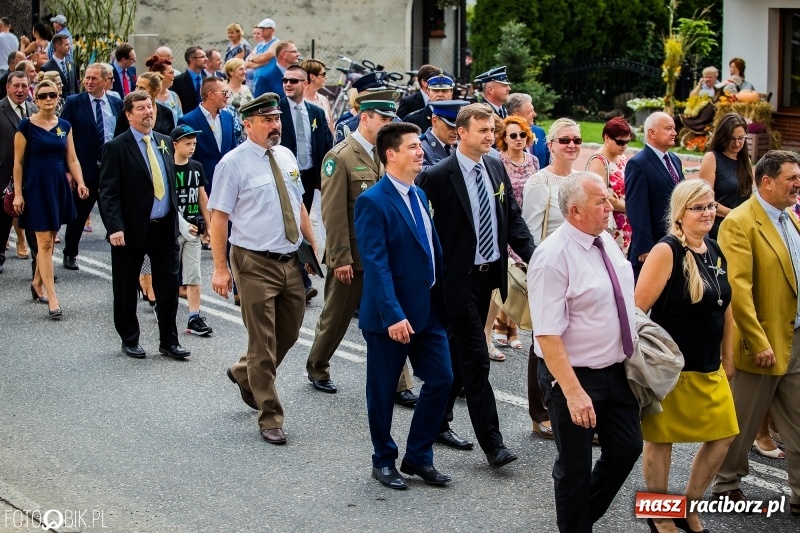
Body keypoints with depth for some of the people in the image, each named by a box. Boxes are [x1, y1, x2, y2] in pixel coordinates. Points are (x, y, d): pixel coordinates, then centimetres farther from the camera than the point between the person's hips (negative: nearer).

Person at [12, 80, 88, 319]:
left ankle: (37, 283, 32)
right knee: (44, 241, -6)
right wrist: (18, 193, -8)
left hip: (59, 185, 5)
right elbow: (18, 162, -4)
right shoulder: (26, 126, -6)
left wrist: (80, 182, -9)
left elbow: (72, 159, 7)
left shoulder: (65, 126, 7)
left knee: (49, 240, 13)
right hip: (37, 185, -5)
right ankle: (52, 299, -7)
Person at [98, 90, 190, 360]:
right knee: (126, 289, 7)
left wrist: (175, 216, 11)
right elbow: (108, 192, -12)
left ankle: (169, 341, 14)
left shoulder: (165, 143, 10)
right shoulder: (116, 148, -7)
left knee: (169, 285, 5)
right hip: (131, 229, -4)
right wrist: (114, 228, -20)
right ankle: (129, 340, 22)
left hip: (165, 227, 4)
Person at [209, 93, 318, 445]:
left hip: (291, 260, 6)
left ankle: (245, 374, 43)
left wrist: (313, 245, 11)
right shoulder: (234, 163, -11)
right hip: (255, 264, -6)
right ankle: (270, 419, 11)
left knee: (289, 334, 17)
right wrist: (220, 268, -17)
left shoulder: (286, 157, 8)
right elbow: (219, 217, -12)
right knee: (263, 344, 1)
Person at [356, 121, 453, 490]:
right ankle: (383, 461, 23)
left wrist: (441, 301, 9)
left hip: (428, 308, 7)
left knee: (441, 379, 6)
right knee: (382, 390, 6)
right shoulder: (373, 202, -15)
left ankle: (418, 457, 21)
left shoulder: (419, 195, 10)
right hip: (389, 316, -7)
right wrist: (393, 315, -25)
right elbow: (376, 264, -20)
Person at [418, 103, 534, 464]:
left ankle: (438, 423, 30)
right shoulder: (437, 176, -14)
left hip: (488, 274, 7)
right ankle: (491, 442, -2)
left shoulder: (496, 168, 7)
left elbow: (513, 217, 10)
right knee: (475, 360, -5)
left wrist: (533, 257, -3)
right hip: (459, 280, -7)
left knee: (457, 355, 17)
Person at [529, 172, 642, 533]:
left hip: (616, 371, 8)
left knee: (627, 448, 16)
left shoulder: (607, 242, 2)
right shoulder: (553, 256, -22)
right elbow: (547, 334, -25)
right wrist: (574, 392, -29)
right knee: (575, 466, 7)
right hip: (574, 376, -7)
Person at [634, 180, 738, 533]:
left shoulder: (715, 252, 6)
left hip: (709, 368, 8)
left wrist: (727, 358, 18)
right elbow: (638, 310, -19)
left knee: (723, 435, 12)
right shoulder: (666, 252, -16)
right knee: (660, 440, 6)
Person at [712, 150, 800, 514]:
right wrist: (758, 342, -21)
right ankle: (727, 484, 27)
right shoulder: (740, 224, -15)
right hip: (765, 343, -7)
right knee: (744, 423, 9)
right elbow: (738, 289, -20)